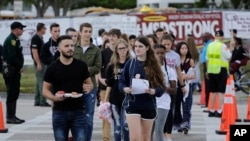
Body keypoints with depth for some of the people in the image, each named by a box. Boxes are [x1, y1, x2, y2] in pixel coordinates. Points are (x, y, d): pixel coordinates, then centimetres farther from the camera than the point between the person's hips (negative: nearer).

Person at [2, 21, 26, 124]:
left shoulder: (15, 40, 17)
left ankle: (12, 116, 19)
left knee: (14, 93, 13)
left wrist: (20, 66, 6)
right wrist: (20, 66, -13)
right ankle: (10, 117, -4)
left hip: (15, 70, 10)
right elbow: (12, 57, -23)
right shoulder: (11, 40, -15)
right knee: (12, 94, -7)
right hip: (11, 70, -10)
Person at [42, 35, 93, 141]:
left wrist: (89, 88, -12)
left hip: (78, 111, 1)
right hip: (59, 112, -1)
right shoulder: (52, 68, -2)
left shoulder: (81, 66, 3)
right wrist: (54, 98, -19)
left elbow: (89, 83, 13)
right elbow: (45, 90, 1)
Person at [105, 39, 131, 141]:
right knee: (117, 126, 6)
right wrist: (105, 100, 8)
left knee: (126, 125, -8)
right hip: (115, 99, 2)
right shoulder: (112, 66, 6)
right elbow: (109, 85, 10)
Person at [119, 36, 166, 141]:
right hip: (132, 104, -1)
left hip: (148, 106, 1)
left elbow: (161, 87, -1)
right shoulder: (130, 63, 1)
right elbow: (121, 83, 4)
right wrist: (126, 89, -17)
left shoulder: (154, 65, 1)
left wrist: (153, 91, -21)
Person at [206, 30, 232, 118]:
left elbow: (207, 59, 11)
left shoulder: (210, 45, 6)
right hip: (221, 70, -5)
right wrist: (230, 50, 8)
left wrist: (207, 71, 18)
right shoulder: (223, 46, -11)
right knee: (221, 92, -2)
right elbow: (229, 58, -9)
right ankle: (219, 111, -6)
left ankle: (211, 111, 18)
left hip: (211, 70, 5)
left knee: (213, 91, 15)